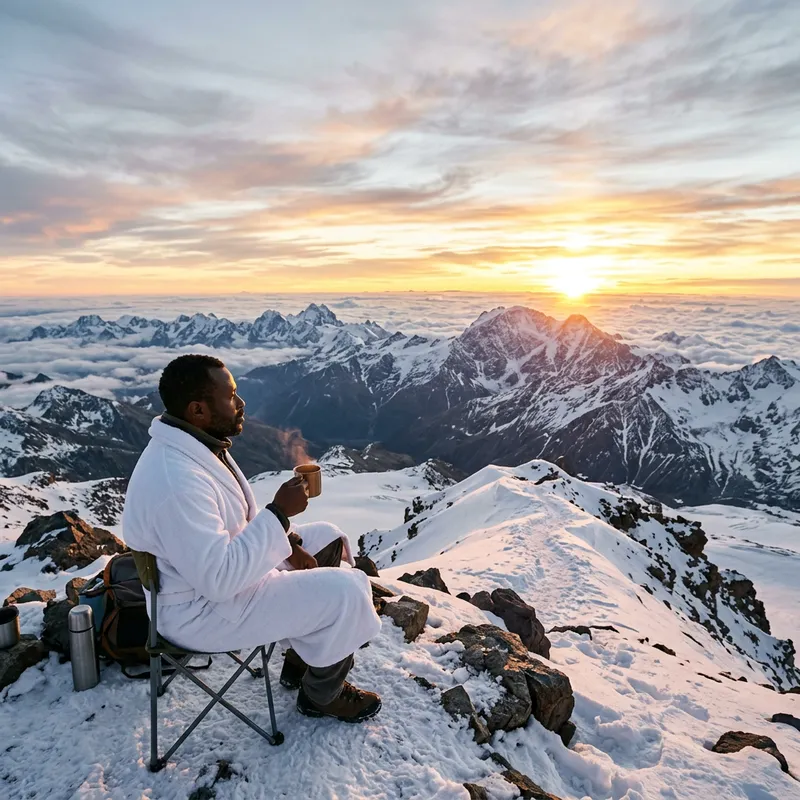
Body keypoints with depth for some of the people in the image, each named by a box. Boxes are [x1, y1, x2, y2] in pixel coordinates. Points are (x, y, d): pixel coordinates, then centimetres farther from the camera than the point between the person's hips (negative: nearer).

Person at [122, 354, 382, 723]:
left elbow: (242, 519, 11)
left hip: (217, 568, 10)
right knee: (347, 592, -15)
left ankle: (301, 660, 27)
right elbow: (220, 578, -33)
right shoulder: (176, 481, -34)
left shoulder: (192, 444, -2)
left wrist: (287, 543, -1)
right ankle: (322, 694, 15)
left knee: (327, 539, 16)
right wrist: (280, 512, -29)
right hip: (202, 609, -10)